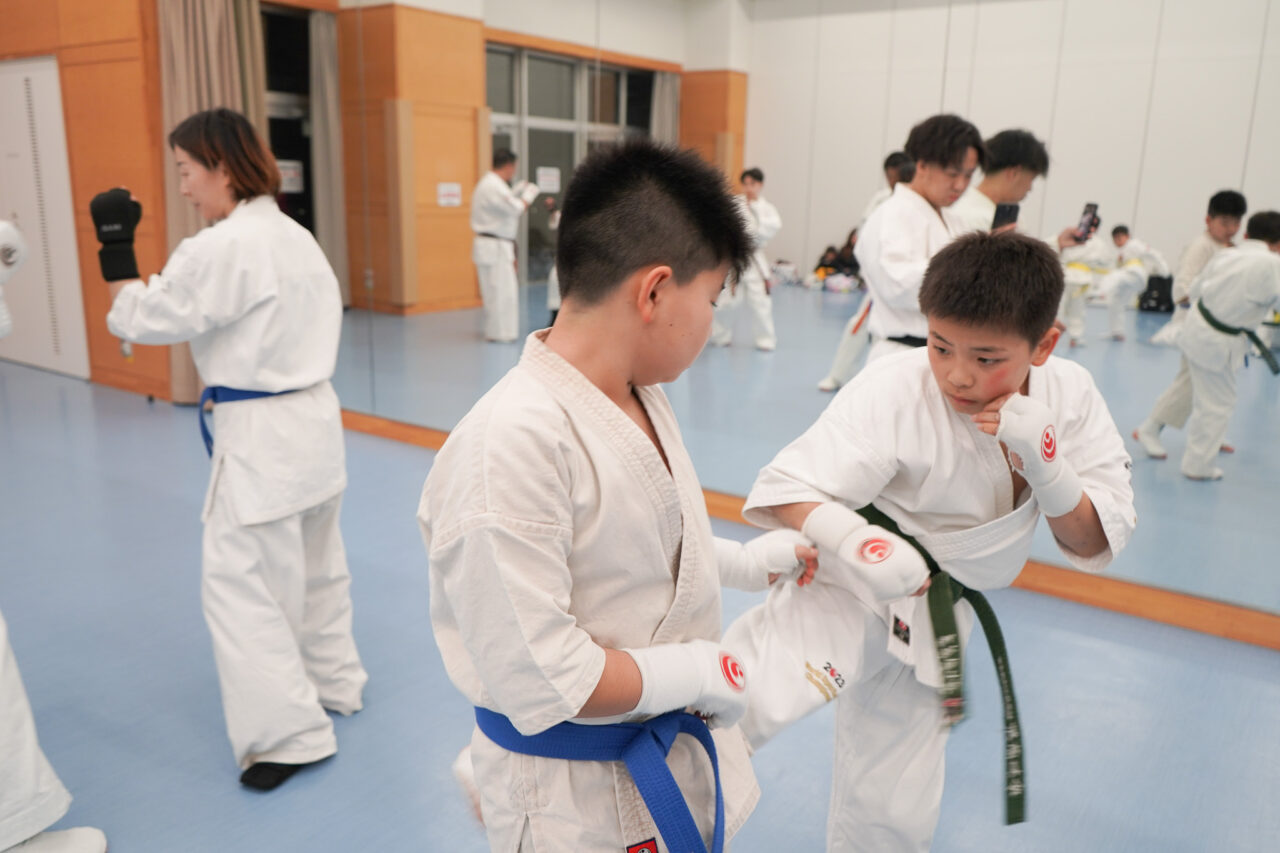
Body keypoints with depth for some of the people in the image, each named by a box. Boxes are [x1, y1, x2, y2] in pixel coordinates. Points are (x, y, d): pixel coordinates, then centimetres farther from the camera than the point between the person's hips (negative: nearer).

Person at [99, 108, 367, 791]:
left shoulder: (219, 250, -18)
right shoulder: (297, 237, 8)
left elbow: (142, 321, -7)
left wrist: (116, 248, 0)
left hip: (261, 437, -9)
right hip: (314, 419, 9)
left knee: (240, 582, 0)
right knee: (315, 565, 21)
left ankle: (291, 733, 6)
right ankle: (334, 683, 37)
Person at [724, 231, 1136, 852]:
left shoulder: (1069, 395, -8)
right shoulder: (894, 390, -24)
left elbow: (1098, 545, -5)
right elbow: (783, 492, -26)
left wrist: (1043, 461, -24)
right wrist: (850, 540, -47)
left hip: (933, 617, 5)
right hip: (849, 587, -5)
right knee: (745, 700, -37)